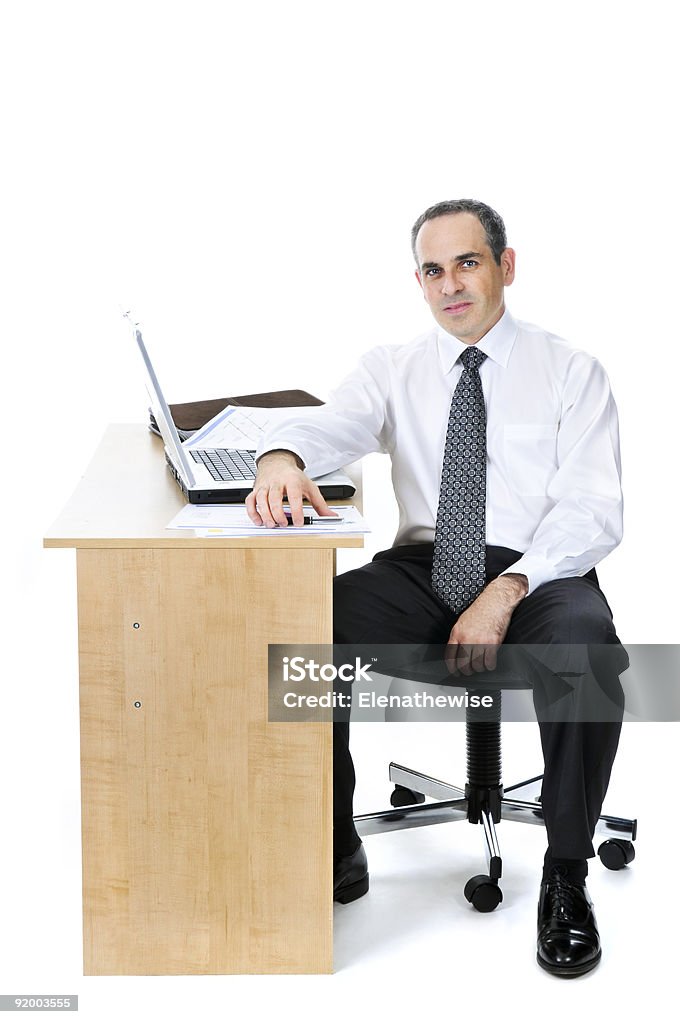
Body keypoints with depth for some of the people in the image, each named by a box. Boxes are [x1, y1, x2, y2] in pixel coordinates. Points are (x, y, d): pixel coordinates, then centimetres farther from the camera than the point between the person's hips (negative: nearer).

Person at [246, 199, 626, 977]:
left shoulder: (571, 373, 7)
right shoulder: (392, 369, 14)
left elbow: (592, 510, -3)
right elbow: (332, 424, -6)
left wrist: (506, 591, -20)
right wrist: (283, 454, -32)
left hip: (539, 573, -2)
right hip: (421, 569, 2)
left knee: (585, 645, -35)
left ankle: (565, 879, -15)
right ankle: (335, 853, -7)